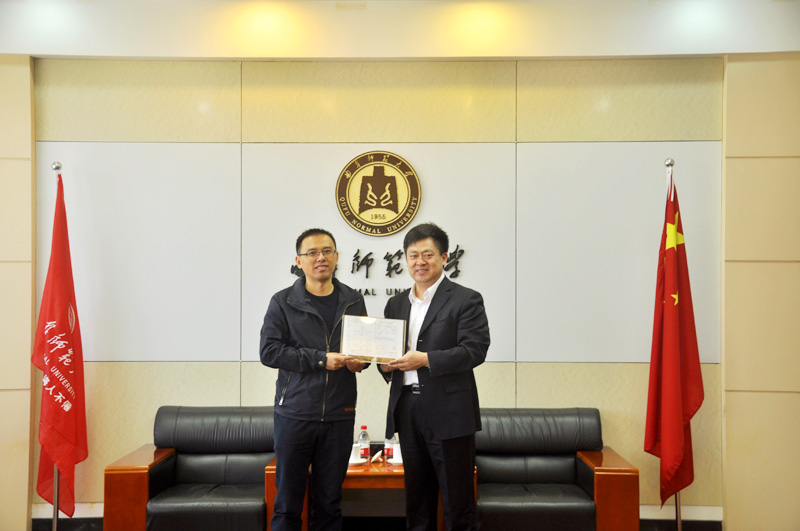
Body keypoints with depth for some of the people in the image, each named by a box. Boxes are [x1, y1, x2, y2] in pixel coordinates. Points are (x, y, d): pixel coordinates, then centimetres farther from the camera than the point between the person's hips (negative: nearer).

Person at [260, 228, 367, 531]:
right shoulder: (283, 302, -1)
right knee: (288, 500, 8)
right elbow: (269, 351, -9)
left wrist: (360, 360, -3)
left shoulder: (353, 301, 9)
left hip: (339, 415, 3)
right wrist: (320, 359, -17)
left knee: (329, 501, 12)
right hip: (295, 414, -2)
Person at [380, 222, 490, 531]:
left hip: (449, 413, -5)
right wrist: (386, 365, -3)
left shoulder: (466, 300, -4)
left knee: (457, 500, 3)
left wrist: (426, 359, -22)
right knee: (416, 497, 15)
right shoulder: (396, 304, 15)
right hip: (407, 410, 6)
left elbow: (475, 350, -13)